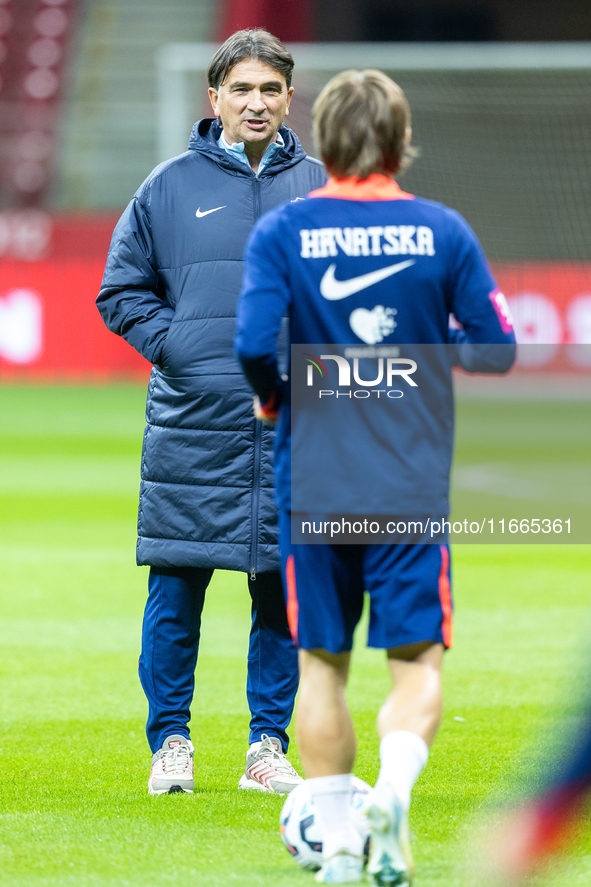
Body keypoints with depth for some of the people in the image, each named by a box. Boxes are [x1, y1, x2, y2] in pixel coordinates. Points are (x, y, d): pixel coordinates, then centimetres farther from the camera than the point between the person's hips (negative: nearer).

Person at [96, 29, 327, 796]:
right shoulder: (171, 186, 4)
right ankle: (171, 742, 10)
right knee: (176, 591, -1)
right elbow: (120, 290, 9)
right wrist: (174, 344, -4)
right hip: (192, 421, -1)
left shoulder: (319, 187, 8)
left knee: (285, 590, 5)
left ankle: (269, 746, 13)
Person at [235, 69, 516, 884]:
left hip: (313, 478, 0)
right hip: (414, 480, 0)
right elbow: (497, 350, -1)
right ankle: (395, 786, -25)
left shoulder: (281, 230, -5)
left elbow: (255, 342, -15)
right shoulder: (442, 230, -2)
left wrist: (272, 399, 5)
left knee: (321, 663, 12)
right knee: (416, 659, 3)